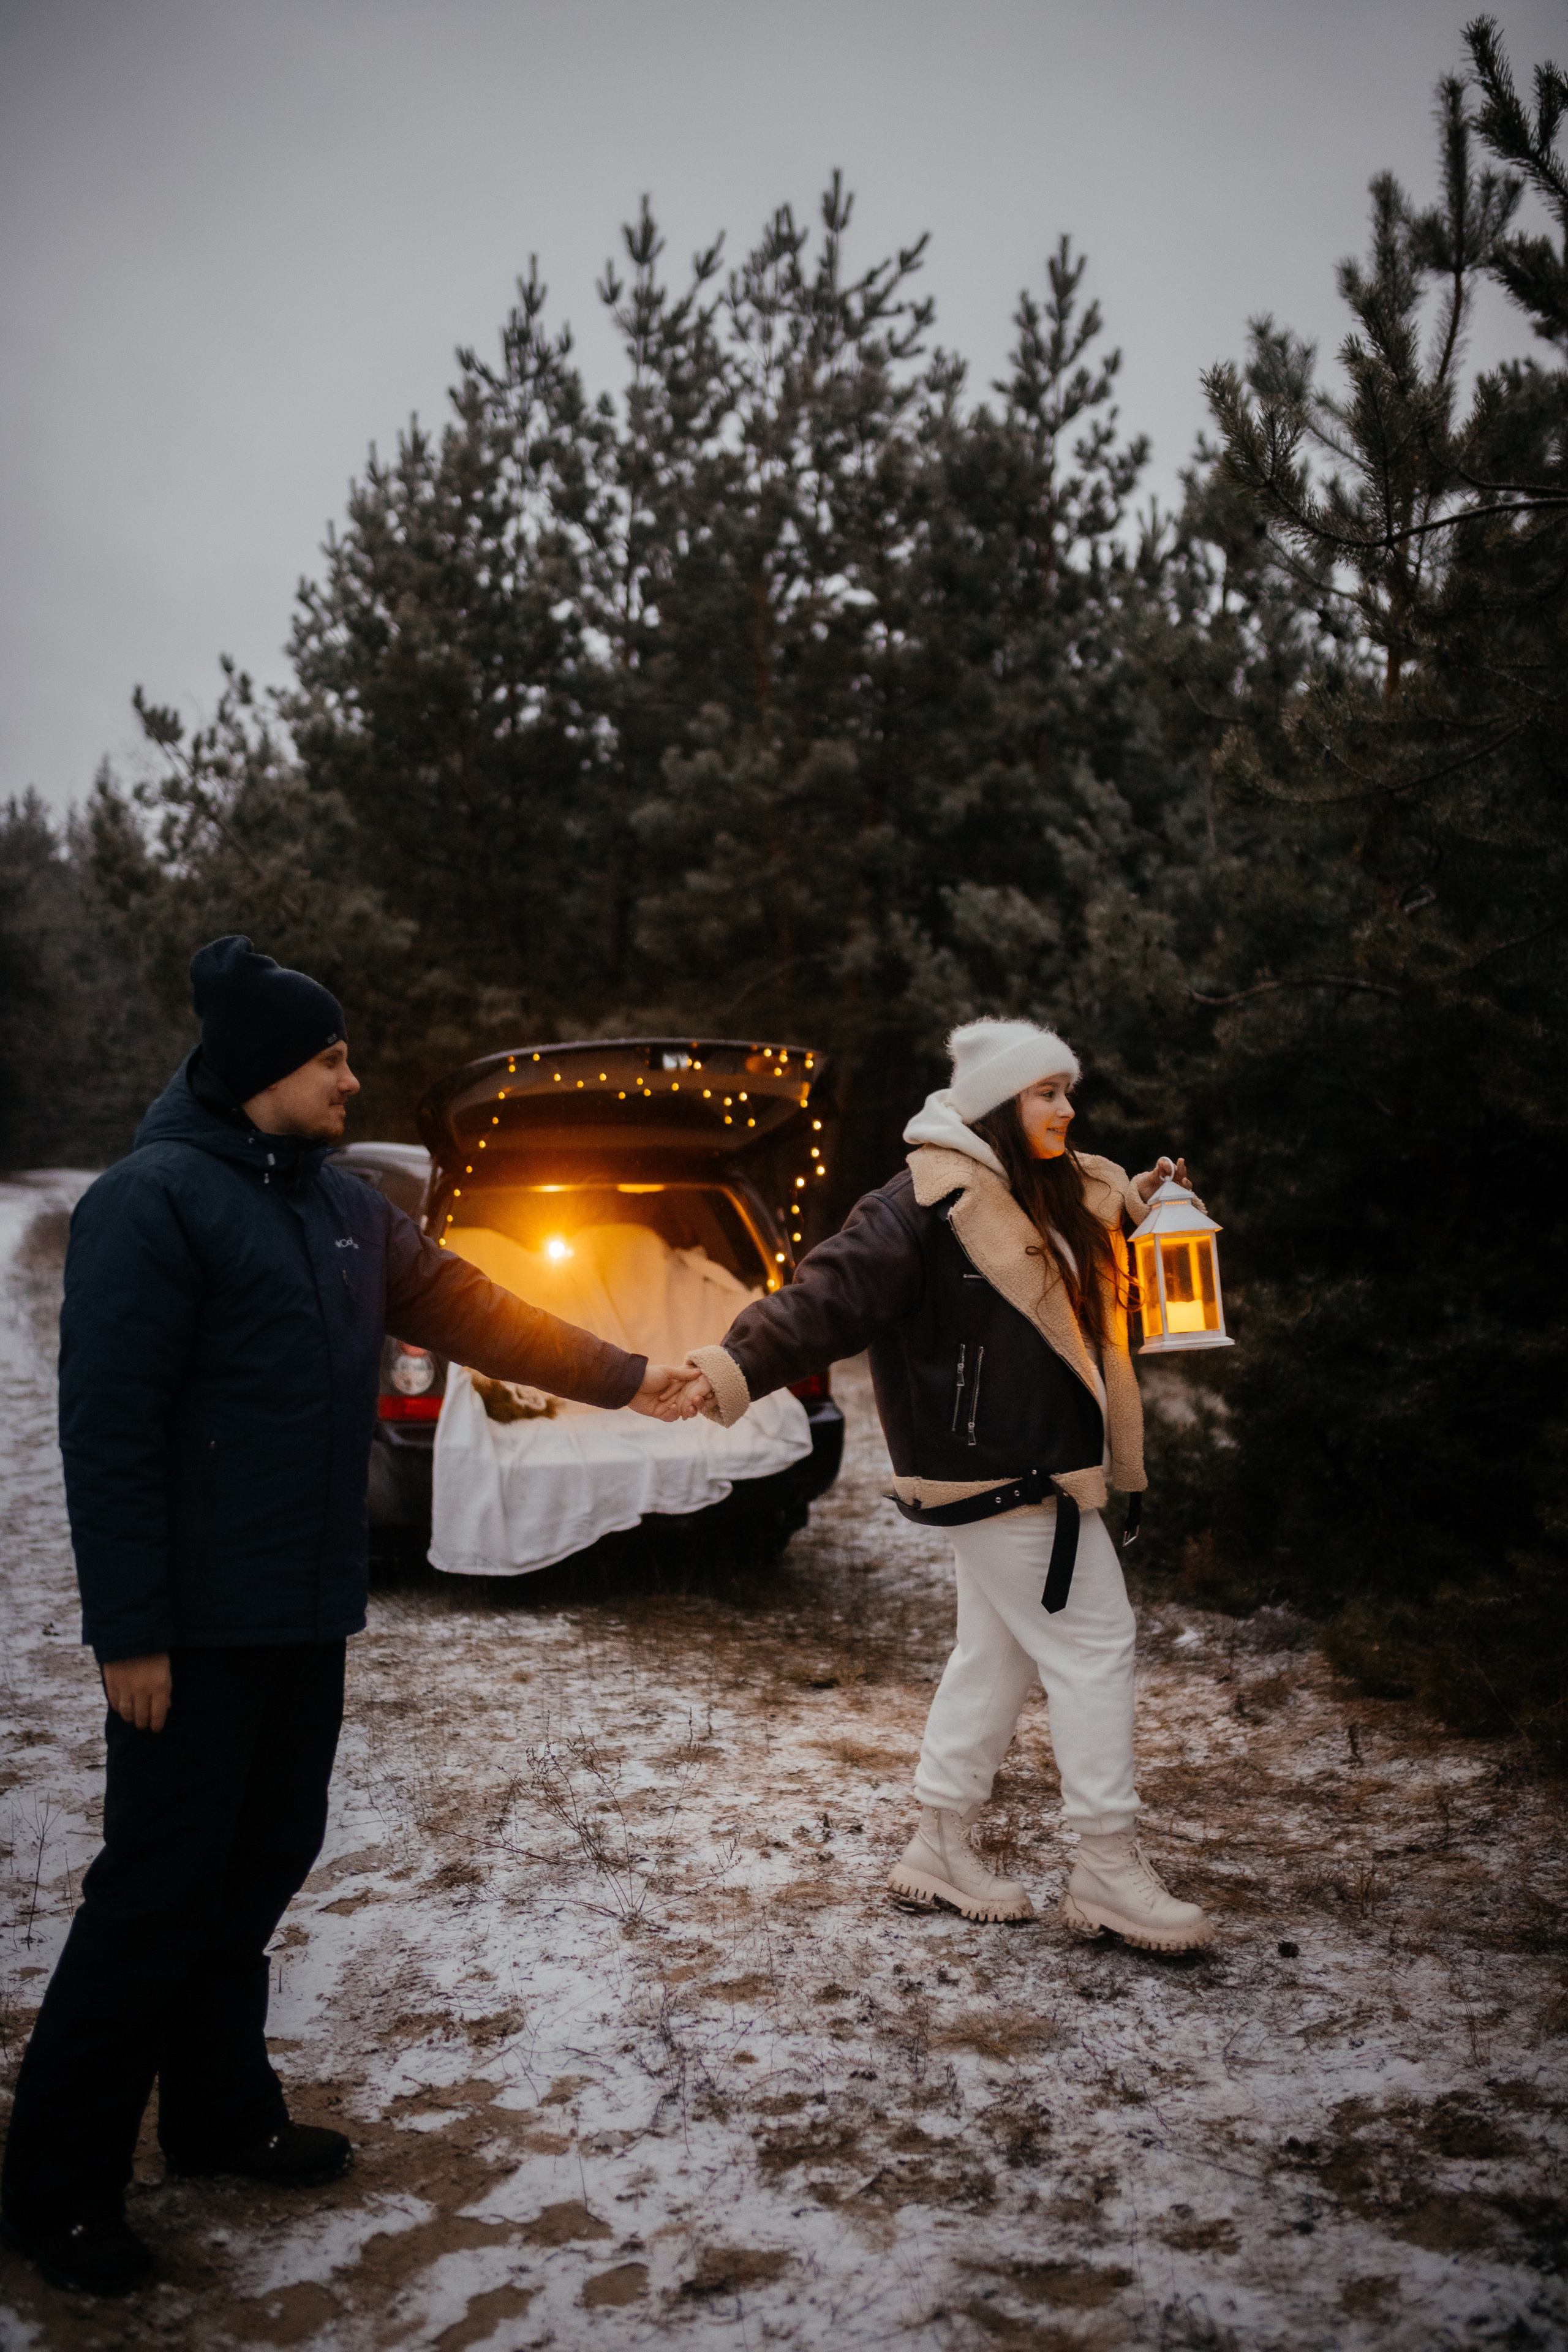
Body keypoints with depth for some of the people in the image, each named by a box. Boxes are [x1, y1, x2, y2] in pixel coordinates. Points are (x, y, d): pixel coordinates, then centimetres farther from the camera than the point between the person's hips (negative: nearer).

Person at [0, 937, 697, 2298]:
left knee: (263, 1866, 16)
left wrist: (623, 1379, 13)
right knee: (160, 1890, 1)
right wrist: (129, 1631, -19)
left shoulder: (343, 1208, 11)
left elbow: (469, 1311, 17)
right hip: (198, 1622, -8)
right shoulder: (154, 1201, -15)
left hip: (310, 1615, 8)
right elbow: (109, 1429, -18)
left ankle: (223, 2112, 33)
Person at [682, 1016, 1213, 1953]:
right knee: (1093, 1647, -5)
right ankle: (1111, 1872, 7)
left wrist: (1142, 1201, 19)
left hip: (1039, 1470, 10)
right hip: (999, 1477, -10)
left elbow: (1096, 1247, 33)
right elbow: (836, 1294, -24)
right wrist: (739, 1366, -33)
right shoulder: (931, 1203, -17)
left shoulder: (1059, 1192, 12)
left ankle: (942, 1847, 28)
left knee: (998, 1653, 16)